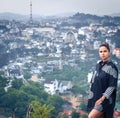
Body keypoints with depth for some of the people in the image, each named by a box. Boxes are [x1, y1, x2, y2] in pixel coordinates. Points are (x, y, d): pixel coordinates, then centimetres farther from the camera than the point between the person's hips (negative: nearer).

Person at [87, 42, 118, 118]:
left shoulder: (112, 67, -13)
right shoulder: (98, 65, 9)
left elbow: (112, 86, -16)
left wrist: (102, 99, -20)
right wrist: (92, 97, 11)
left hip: (106, 99, -7)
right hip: (96, 98, 7)